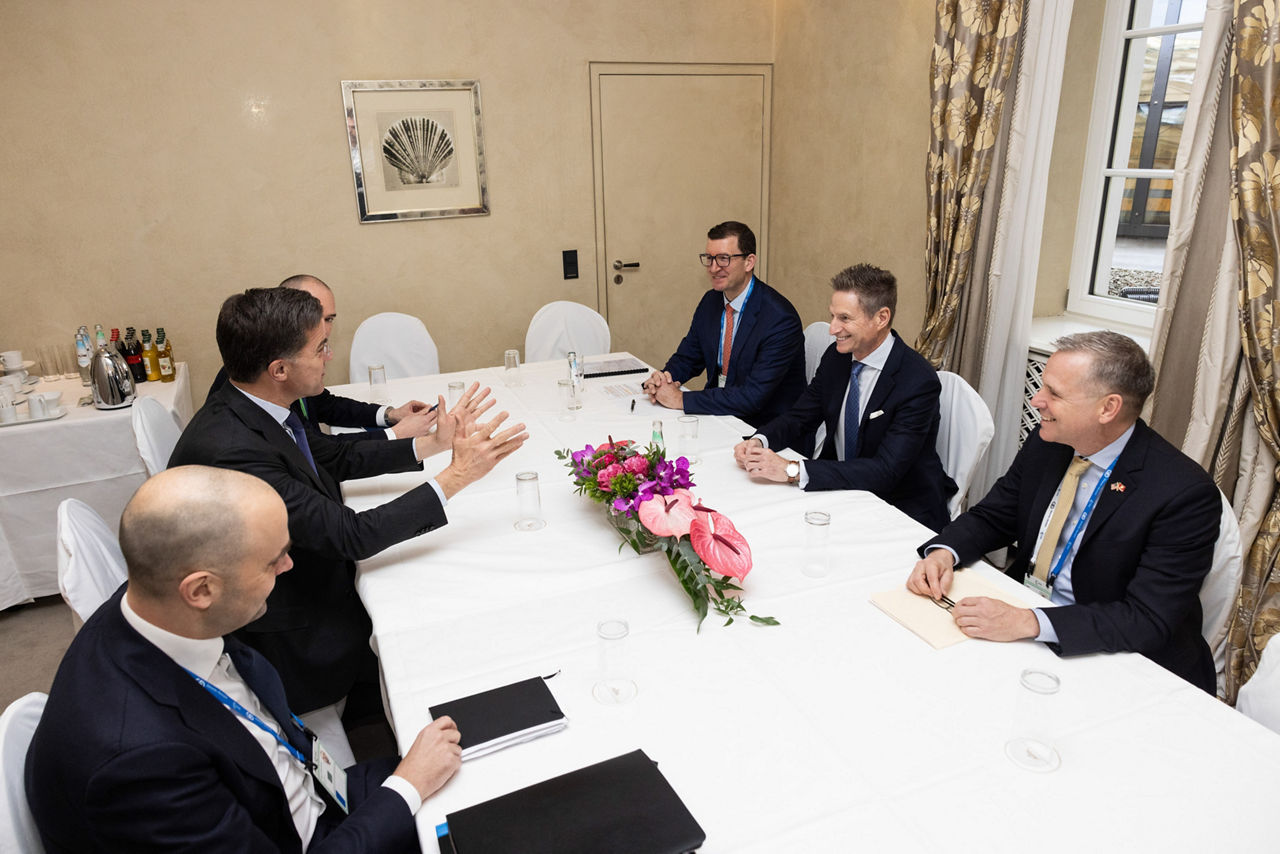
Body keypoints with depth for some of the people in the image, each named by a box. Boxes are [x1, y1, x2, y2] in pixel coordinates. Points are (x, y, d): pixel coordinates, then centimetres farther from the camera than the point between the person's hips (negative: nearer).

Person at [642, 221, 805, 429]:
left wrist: (682, 399, -24)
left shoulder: (779, 318, -21)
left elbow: (753, 396, -26)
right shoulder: (710, 301, 3)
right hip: (717, 413, 7)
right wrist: (662, 378, -10)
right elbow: (687, 357, 14)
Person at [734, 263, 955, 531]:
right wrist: (759, 441, -18)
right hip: (841, 488, 6)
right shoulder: (836, 356, -2)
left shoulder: (918, 382, -22)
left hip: (903, 508, -6)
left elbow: (886, 471, -29)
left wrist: (792, 470, -36)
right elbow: (800, 418, 6)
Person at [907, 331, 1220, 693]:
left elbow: (1148, 621, -25)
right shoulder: (1046, 444, -2)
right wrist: (943, 553, -15)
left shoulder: (1186, 494, -21)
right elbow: (990, 516, 6)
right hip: (1017, 612, 7)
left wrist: (1028, 622, -36)